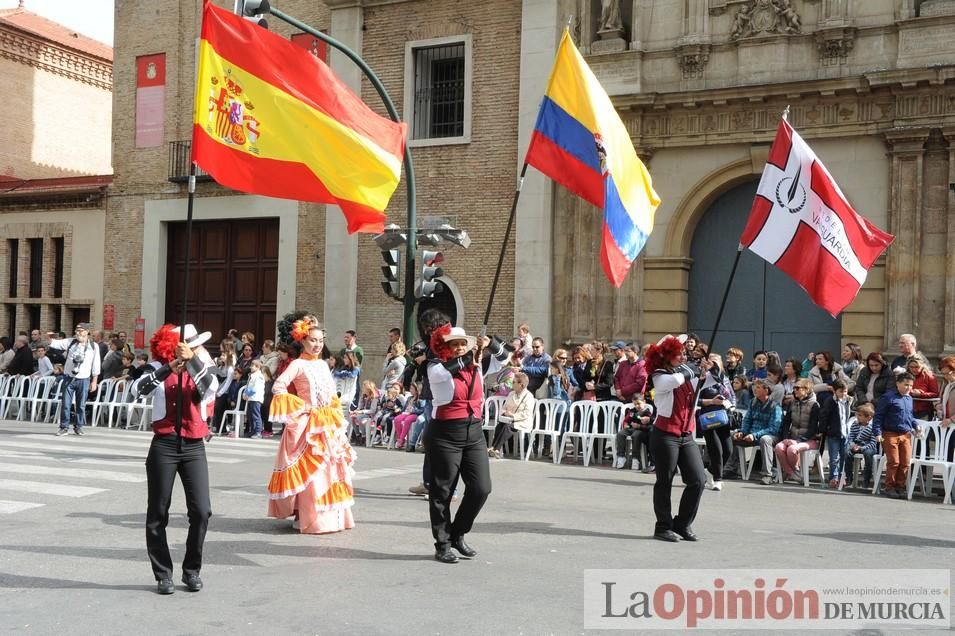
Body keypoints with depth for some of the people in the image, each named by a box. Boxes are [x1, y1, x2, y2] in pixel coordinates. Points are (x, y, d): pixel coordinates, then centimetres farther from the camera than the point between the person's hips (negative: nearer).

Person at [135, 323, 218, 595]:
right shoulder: (160, 369, 1)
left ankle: (192, 570, 12)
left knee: (201, 511, -6)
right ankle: (163, 575, 19)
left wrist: (192, 361, -29)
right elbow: (141, 388, -18)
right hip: (164, 446, -1)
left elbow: (211, 386, -17)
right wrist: (171, 365, -28)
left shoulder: (203, 369, 5)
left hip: (194, 447, 1)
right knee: (157, 515, 5)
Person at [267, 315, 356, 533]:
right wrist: (301, 407, -16)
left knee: (331, 468, 9)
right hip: (307, 425, -7)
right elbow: (278, 387, -18)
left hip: (328, 424, 7)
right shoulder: (298, 364, -8)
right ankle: (308, 518, 1)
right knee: (308, 472, -7)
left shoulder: (323, 364, 14)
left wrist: (334, 413, 9)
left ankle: (331, 516, 19)